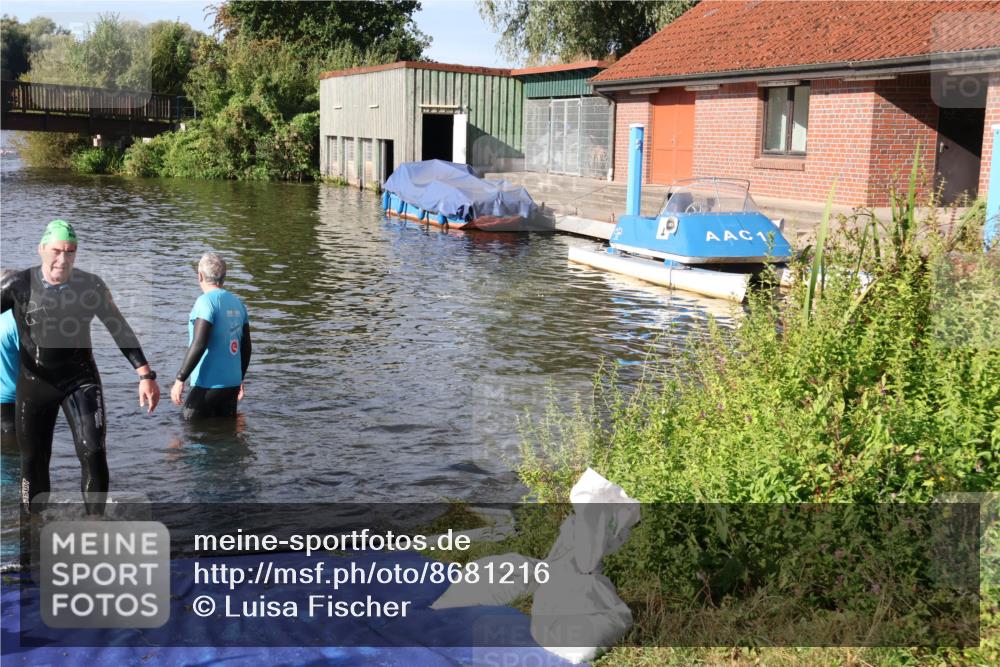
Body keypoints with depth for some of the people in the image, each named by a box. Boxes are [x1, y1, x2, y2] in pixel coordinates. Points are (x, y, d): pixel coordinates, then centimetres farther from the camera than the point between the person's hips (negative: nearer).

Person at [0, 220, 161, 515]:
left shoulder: (91, 286, -6)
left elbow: (120, 330, 1)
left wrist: (145, 375, -4)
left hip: (81, 380, 0)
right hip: (34, 383, 1)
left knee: (93, 453, -14)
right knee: (33, 461, 8)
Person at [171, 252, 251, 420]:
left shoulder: (206, 301, -12)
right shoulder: (237, 303, 10)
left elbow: (199, 345, -21)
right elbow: (246, 347, 14)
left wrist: (180, 379, -17)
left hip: (208, 385, -7)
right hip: (232, 383, 7)